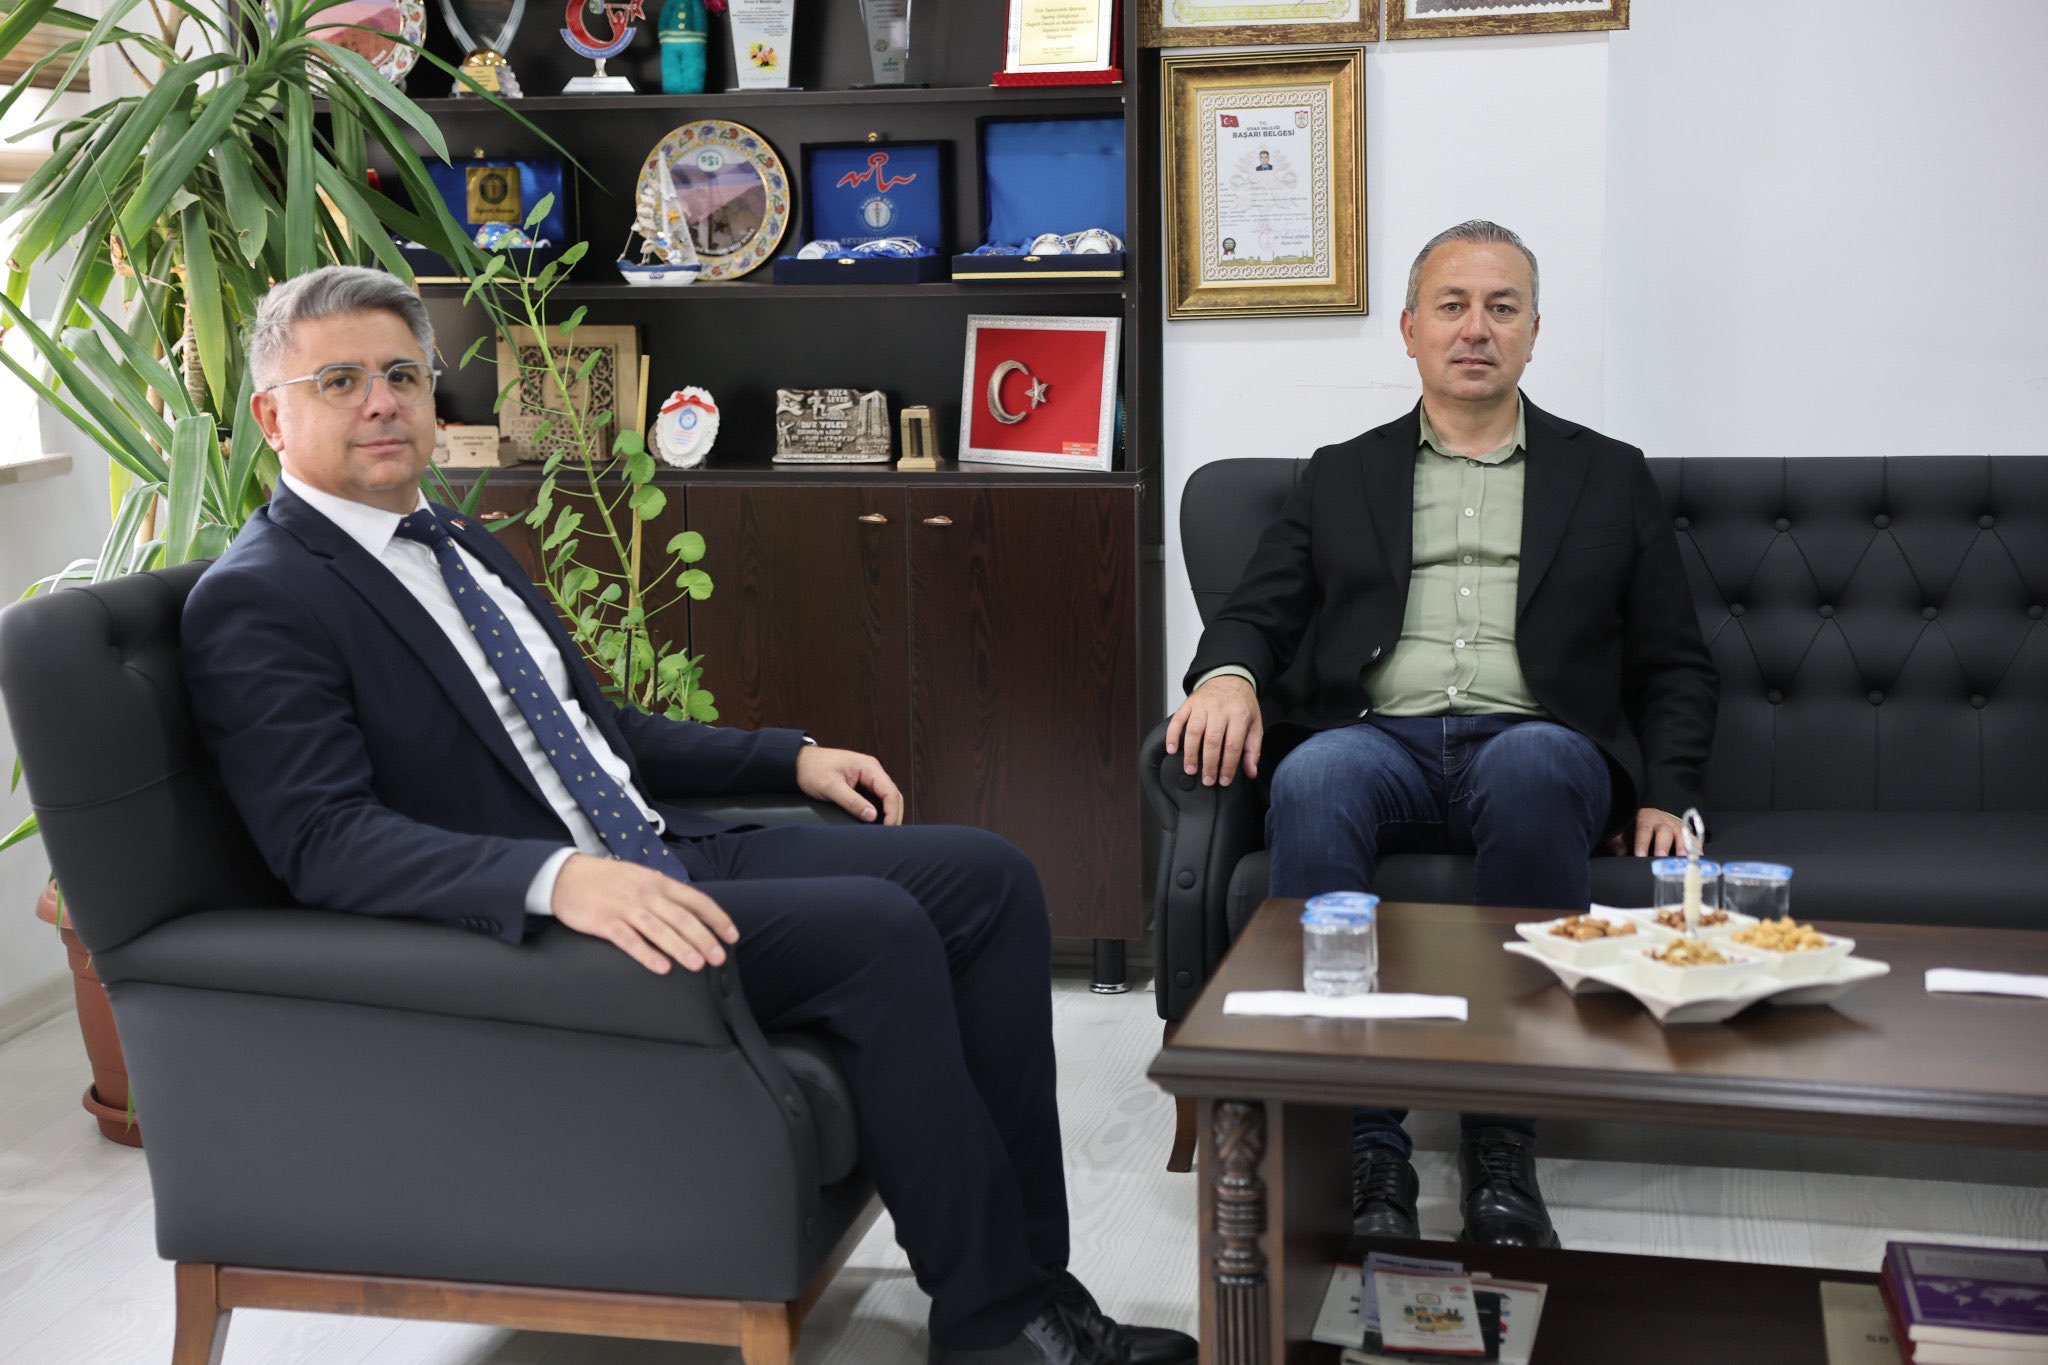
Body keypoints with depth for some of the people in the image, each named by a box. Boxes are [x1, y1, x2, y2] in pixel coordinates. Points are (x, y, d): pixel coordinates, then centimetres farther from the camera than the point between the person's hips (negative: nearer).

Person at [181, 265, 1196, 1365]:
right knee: (876, 931, -25)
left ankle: (1028, 1269, -3)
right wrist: (559, 877, -36)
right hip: (517, 937, -9)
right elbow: (324, 838, -22)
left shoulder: (459, 546, 18)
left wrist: (794, 758, 16)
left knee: (986, 879, -4)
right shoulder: (253, 602, -9)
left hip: (658, 856, 9)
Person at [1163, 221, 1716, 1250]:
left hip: (1537, 744, 0)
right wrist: (1228, 675, -10)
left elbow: (1673, 663, 19)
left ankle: (1501, 1144, -32)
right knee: (1314, 778, -36)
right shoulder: (1341, 477, 24)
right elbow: (1258, 614, 15)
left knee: (1532, 766, -38)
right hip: (1379, 737, 1)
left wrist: (1665, 797, 1)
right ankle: (1363, 1149, -34)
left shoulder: (1608, 477, 22)